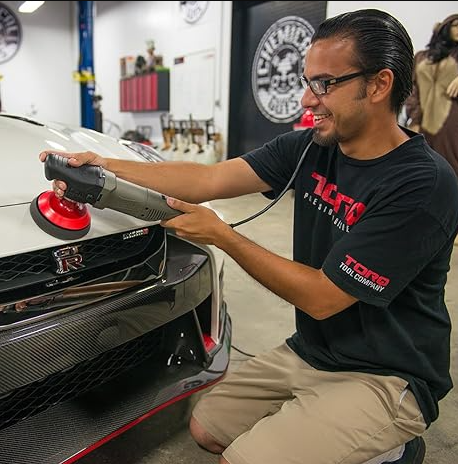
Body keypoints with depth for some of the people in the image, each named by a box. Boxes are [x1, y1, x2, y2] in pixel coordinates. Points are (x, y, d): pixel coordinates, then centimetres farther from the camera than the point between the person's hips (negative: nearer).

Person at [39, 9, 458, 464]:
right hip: (308, 353, 7)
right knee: (206, 427, 14)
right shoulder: (309, 147, -4)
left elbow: (322, 298, -24)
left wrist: (221, 235, -19)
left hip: (386, 379, -7)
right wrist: (104, 166, -16)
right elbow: (209, 178, -9)